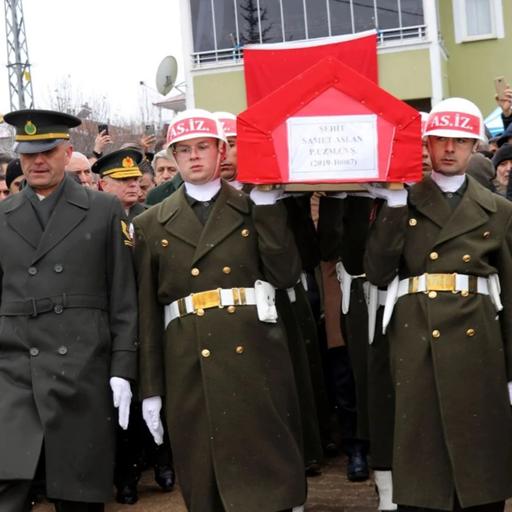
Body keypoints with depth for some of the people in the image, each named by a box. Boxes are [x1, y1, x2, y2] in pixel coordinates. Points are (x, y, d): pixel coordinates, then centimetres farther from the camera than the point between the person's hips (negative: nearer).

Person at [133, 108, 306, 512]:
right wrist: (150, 389, 2)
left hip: (255, 357, -1)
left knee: (266, 469, 2)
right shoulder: (151, 224, 9)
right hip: (188, 366, 1)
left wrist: (267, 205, -7)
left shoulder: (254, 209, 9)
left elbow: (286, 274, -5)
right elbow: (147, 312, 6)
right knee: (204, 479, 7)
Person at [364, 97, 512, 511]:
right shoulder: (402, 203, 8)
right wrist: (394, 208, -10)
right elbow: (378, 272, -5)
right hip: (416, 341, -1)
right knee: (420, 452, 3)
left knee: (479, 451, 6)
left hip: (477, 342, 1)